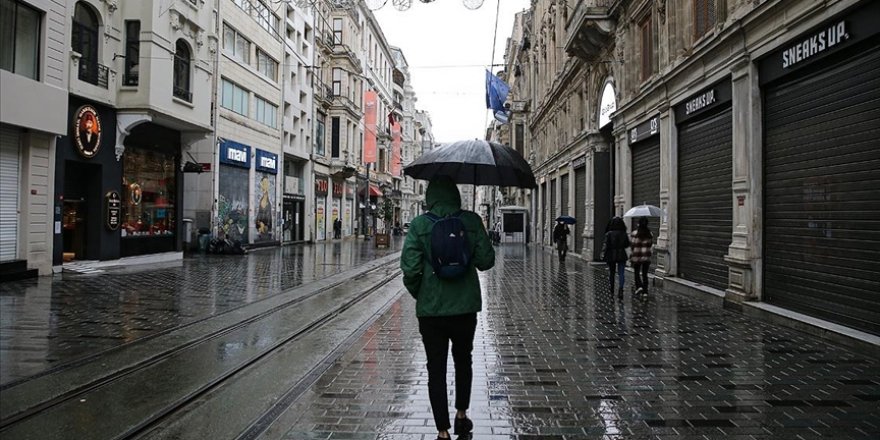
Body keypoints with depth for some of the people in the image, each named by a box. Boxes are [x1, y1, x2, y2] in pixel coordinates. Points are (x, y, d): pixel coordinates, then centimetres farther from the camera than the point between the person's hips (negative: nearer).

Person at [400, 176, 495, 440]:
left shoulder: (419, 225, -7)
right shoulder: (471, 221, -4)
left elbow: (410, 267, -13)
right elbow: (486, 261, -6)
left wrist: (418, 293, 5)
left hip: (431, 309, -2)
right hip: (465, 307, 2)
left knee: (436, 370, 8)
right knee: (463, 361, 24)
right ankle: (461, 416, 35)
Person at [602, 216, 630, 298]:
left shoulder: (609, 234, -11)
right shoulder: (624, 234, -4)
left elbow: (606, 245, -15)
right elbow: (627, 245, 6)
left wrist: (603, 255, -11)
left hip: (611, 255, -1)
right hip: (622, 255, 1)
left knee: (611, 272, 16)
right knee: (621, 273, 1)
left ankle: (611, 288, 27)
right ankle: (620, 289, -14)